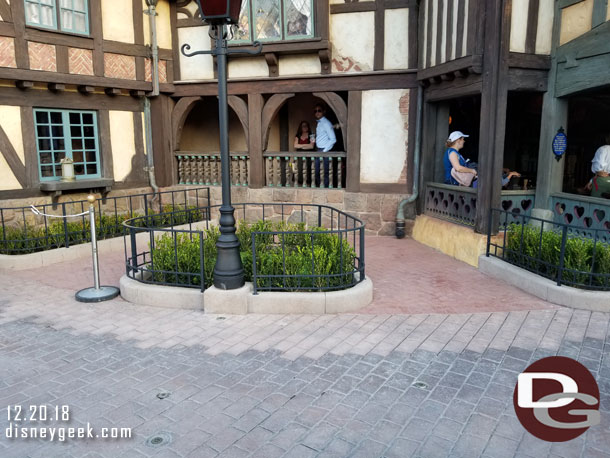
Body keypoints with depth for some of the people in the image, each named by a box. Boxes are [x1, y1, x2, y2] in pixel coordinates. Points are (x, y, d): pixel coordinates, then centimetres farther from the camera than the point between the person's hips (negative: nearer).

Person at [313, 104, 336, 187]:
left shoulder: (326, 123, -12)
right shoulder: (319, 123, 13)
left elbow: (333, 139, -16)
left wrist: (325, 151, -14)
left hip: (325, 152, -9)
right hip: (319, 151, 9)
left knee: (325, 172, -2)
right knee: (316, 172, 11)